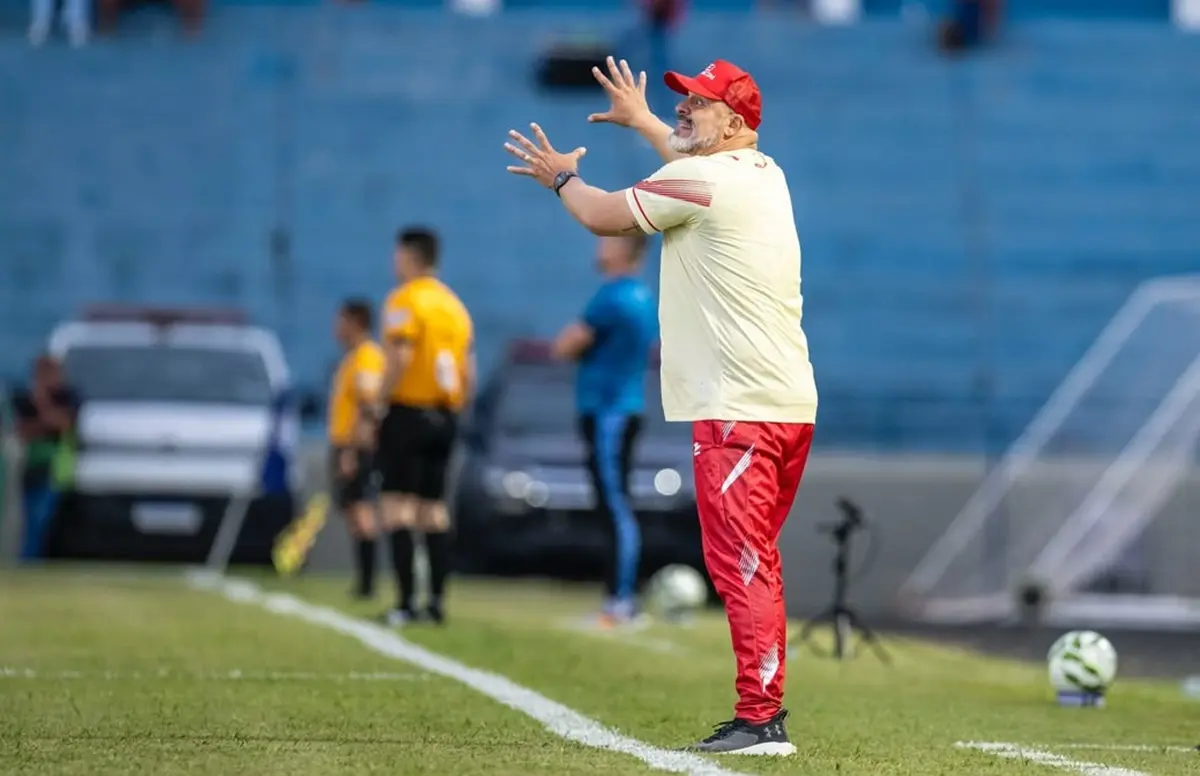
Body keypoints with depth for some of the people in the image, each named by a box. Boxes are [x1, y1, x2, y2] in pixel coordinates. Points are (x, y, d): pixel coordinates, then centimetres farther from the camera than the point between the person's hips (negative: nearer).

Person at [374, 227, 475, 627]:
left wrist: (378, 406, -14)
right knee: (434, 510, 12)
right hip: (444, 418, 8)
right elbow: (469, 375, 14)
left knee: (397, 507, -8)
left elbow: (399, 360, -20)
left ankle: (406, 604, -14)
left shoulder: (404, 301, -9)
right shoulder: (456, 305, 14)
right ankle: (437, 601, 9)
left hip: (408, 413, -8)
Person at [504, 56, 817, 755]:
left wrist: (563, 177, 21)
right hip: (791, 403, 9)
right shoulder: (764, 173, 16)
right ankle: (764, 715, 19)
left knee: (743, 566, -11)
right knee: (754, 566, 15)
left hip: (740, 409, -9)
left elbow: (603, 217, 1)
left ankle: (760, 717, -15)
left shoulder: (697, 180, -10)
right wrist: (641, 121, 52)